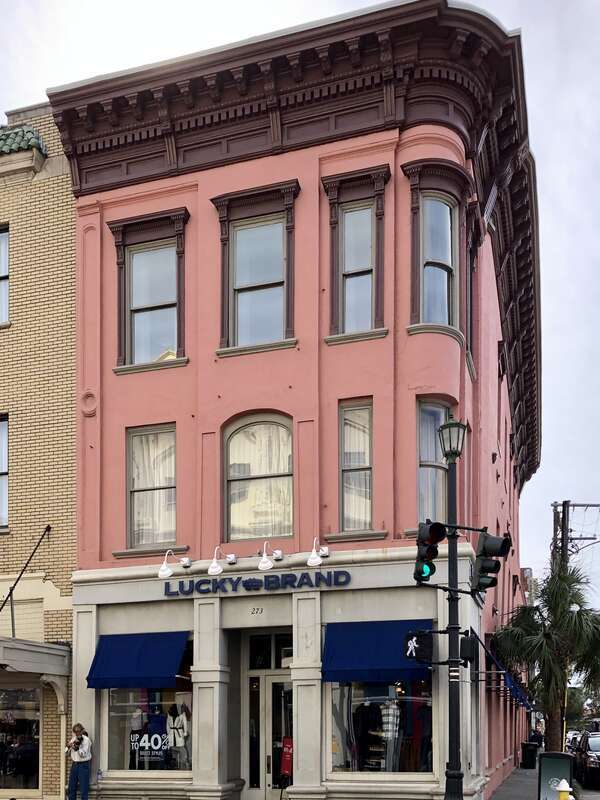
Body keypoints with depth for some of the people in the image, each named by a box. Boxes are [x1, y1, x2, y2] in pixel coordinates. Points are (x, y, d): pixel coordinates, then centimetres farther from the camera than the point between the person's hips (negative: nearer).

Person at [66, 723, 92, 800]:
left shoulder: (86, 740, -9)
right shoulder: (74, 739, 10)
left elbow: (84, 754, -18)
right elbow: (67, 752, 10)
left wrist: (77, 748, -34)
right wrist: (68, 746, -11)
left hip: (83, 765, -7)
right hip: (74, 764, 7)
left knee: (83, 789, -5)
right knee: (71, 788, 10)